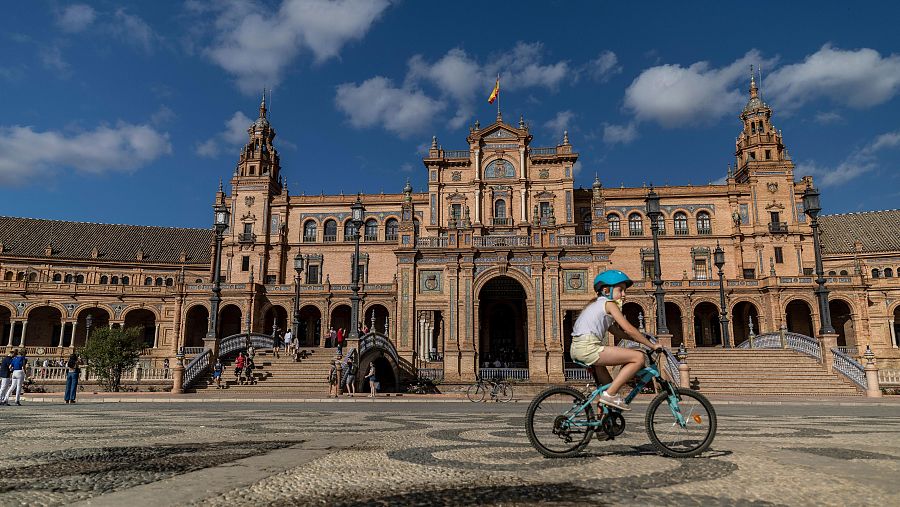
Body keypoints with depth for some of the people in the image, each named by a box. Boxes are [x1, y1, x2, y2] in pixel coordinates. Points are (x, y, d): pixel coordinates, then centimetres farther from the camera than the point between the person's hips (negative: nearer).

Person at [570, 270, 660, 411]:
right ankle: (610, 394, -7)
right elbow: (629, 329, -5)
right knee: (639, 357, -9)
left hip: (576, 349, 10)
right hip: (588, 347, -10)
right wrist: (652, 345, 4)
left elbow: (618, 333, 30)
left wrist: (642, 339, 25)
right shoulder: (609, 303, 1)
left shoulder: (596, 304, 28)